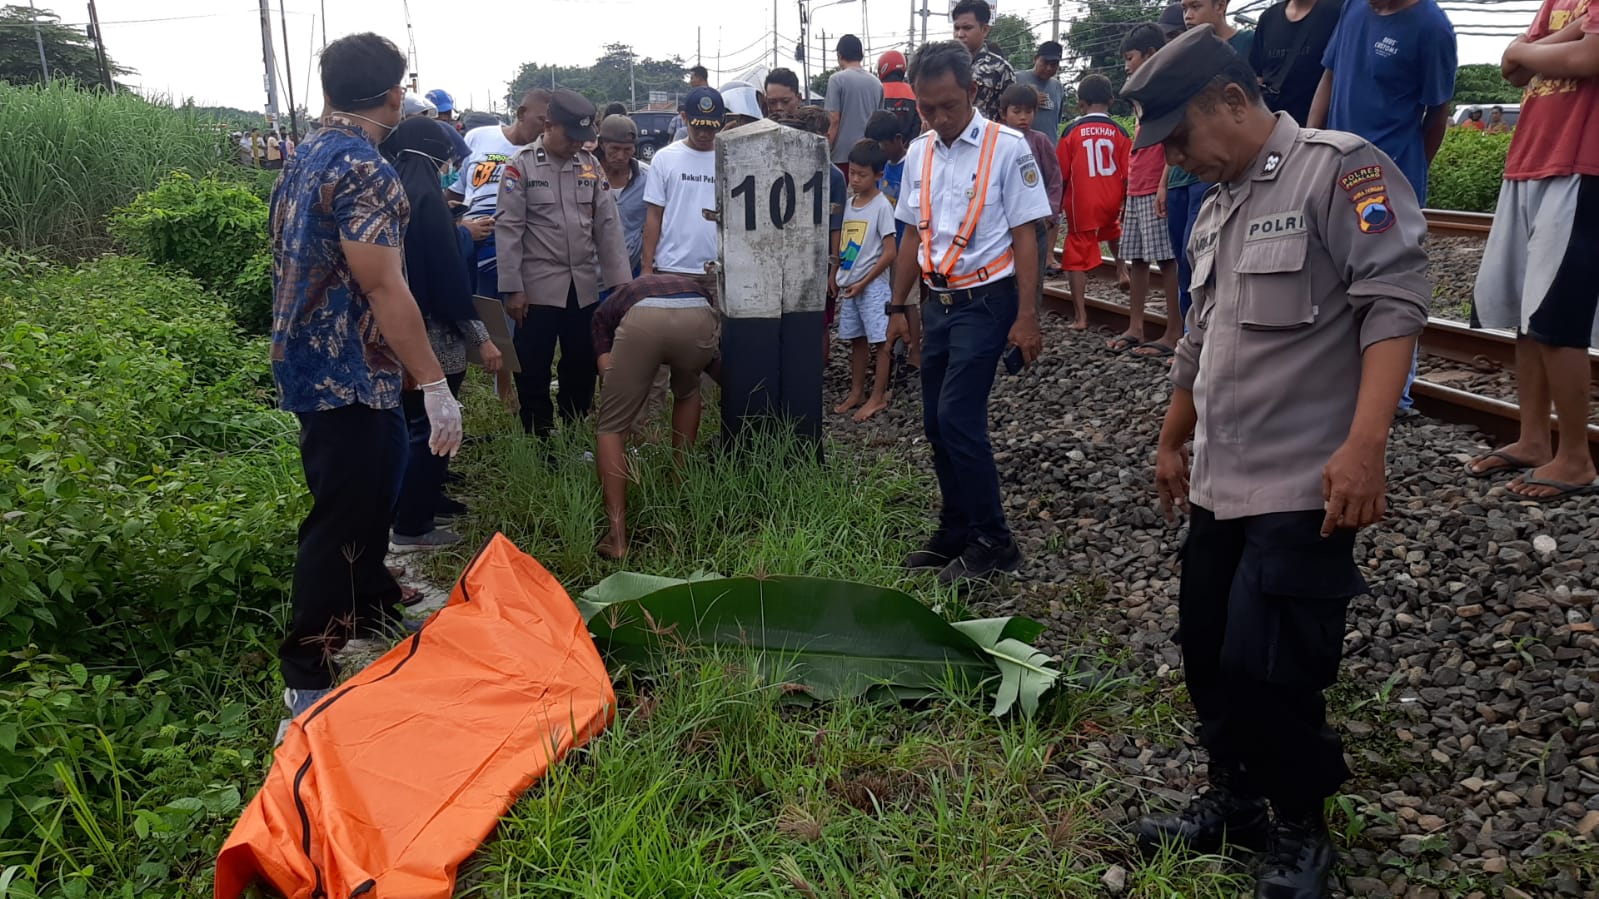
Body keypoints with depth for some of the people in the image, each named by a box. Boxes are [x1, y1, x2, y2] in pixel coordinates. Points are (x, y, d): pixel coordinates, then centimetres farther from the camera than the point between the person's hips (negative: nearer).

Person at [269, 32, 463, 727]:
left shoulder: (304, 158, 11)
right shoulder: (364, 169, -18)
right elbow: (382, 286, -23)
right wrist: (435, 386, -21)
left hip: (307, 366, 10)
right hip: (351, 378, -10)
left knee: (362, 500, 24)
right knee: (344, 521, -2)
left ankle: (372, 608, 43)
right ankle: (309, 681, 5)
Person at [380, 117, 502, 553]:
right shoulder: (425, 198, -16)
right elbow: (449, 273, -20)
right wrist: (481, 336, -17)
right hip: (431, 334, -8)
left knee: (407, 424, 21)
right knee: (432, 429, 3)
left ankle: (403, 513, 32)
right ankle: (412, 527, 11)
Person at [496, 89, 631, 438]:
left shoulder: (590, 164, 7)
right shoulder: (521, 166, -5)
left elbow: (607, 225, 7)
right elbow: (508, 229, -7)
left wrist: (622, 280, 3)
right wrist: (512, 288, -11)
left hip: (584, 287, 4)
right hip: (538, 288, -4)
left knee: (582, 368, 11)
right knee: (534, 371, 3)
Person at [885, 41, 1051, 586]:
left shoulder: (1006, 148, -9)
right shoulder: (919, 154, 9)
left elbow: (1024, 237, -10)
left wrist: (1027, 317, -13)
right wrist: (899, 307, 14)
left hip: (985, 301, -6)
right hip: (938, 301, 7)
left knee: (958, 420, -12)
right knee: (936, 424, 10)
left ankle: (992, 542, 3)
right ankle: (956, 532, 25)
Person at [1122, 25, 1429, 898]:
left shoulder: (1339, 168, -10)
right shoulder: (1216, 208, 16)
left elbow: (1393, 301, -20)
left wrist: (1364, 445, -28)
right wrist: (1171, 444, 29)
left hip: (1304, 488, -8)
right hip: (1220, 484, 8)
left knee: (1269, 670, -5)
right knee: (1208, 653, 15)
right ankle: (1234, 799, 34)